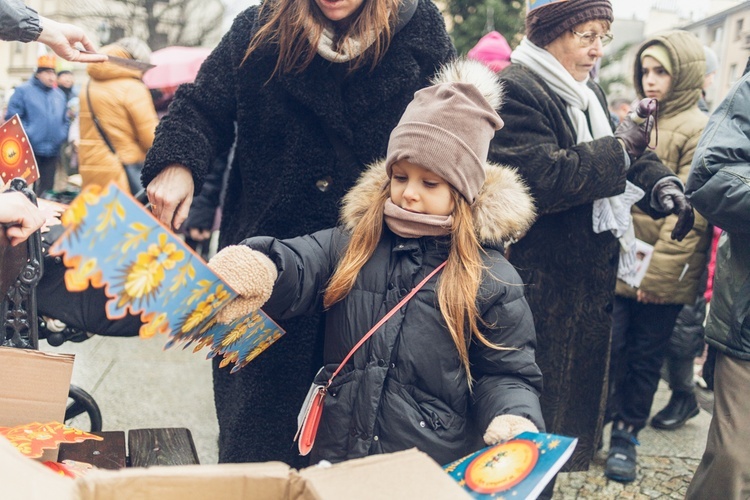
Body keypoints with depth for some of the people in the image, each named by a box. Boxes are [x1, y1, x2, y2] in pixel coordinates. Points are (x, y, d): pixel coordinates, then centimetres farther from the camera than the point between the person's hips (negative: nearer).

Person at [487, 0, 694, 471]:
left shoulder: (589, 93, 12)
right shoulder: (516, 91, -17)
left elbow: (627, 160, 17)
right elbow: (541, 179, -28)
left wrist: (660, 182, -5)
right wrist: (620, 149, -19)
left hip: (589, 281, 9)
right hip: (542, 287, -9)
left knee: (577, 388, 20)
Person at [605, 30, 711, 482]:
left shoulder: (700, 131, -7)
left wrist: (658, 274, -16)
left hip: (662, 277, -4)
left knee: (645, 358, 9)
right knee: (608, 350, 3)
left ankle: (627, 436, 24)